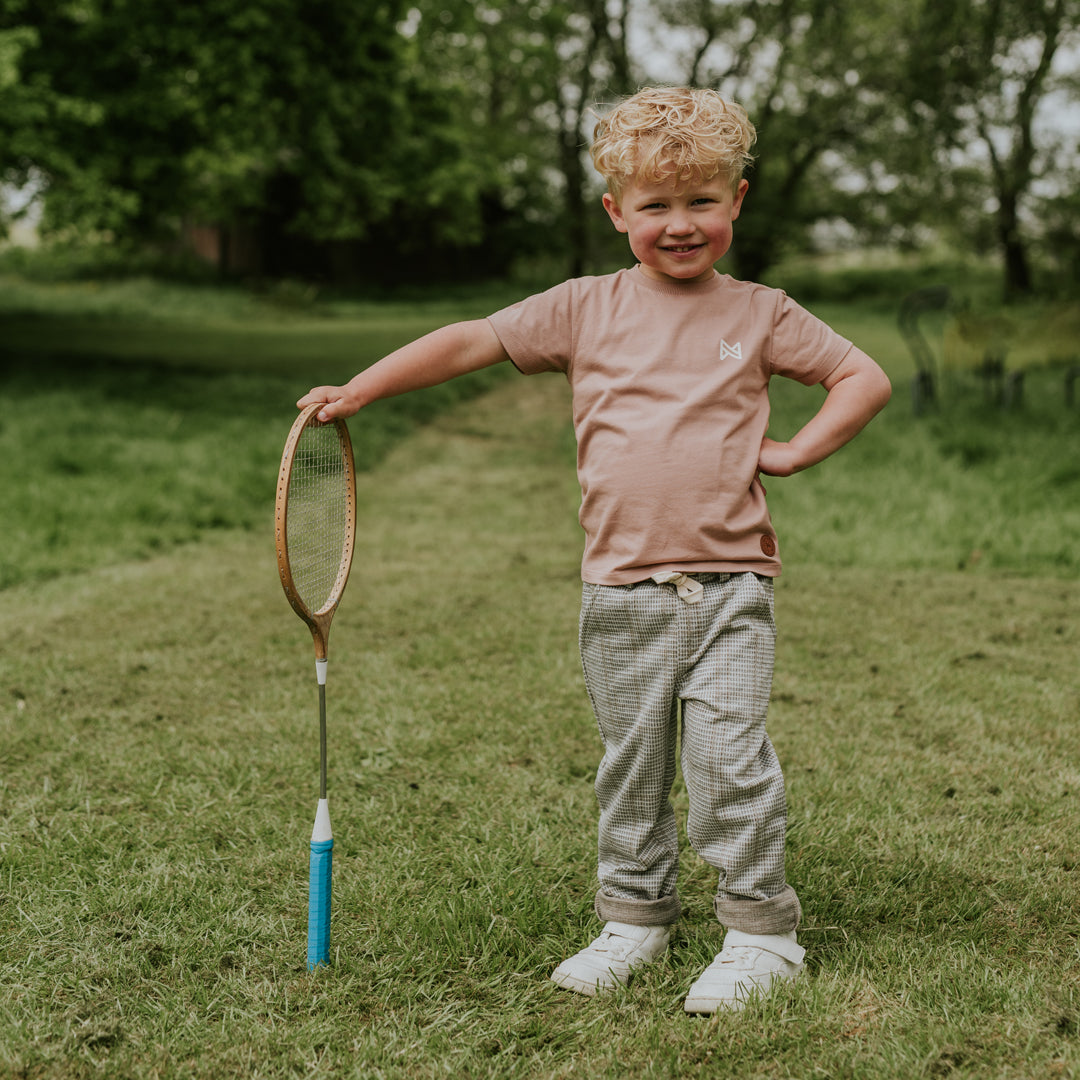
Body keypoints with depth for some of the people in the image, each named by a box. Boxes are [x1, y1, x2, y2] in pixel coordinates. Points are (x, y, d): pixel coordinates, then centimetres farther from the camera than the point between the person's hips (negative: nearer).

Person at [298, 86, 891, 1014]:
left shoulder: (758, 315, 4)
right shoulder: (584, 311, 4)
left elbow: (865, 379, 10)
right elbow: (469, 343, 5)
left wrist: (791, 452, -2)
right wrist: (360, 389, -2)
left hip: (730, 587, -2)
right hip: (623, 594, 2)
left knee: (728, 757, -9)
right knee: (631, 764, 11)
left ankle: (762, 932, 5)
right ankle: (636, 917, 27)